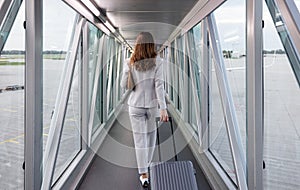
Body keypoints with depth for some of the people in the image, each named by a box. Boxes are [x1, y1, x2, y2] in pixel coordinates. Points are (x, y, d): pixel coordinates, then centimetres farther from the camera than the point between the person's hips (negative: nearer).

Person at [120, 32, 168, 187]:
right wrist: (163, 108, -16)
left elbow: (124, 85, 1)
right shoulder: (157, 62, -10)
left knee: (140, 139, 5)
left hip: (135, 105, 0)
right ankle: (146, 165, 38)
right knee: (151, 134, 22)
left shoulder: (130, 63, -6)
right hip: (152, 105, 1)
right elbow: (159, 85, -16)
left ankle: (144, 174, 4)